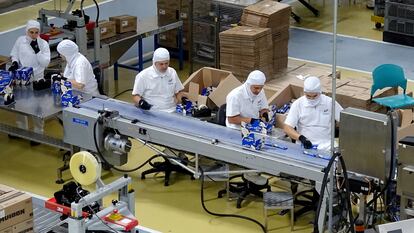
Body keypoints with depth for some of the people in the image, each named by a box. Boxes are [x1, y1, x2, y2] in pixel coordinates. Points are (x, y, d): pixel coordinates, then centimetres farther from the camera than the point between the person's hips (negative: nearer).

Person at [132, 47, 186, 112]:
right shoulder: (143, 76, -2)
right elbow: (135, 96, 3)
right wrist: (140, 102, -18)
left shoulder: (172, 72, 13)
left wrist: (183, 98, 3)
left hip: (172, 111, 3)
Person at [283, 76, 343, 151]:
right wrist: (301, 138, -23)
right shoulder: (298, 104, 1)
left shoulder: (330, 102, 4)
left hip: (325, 144, 1)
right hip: (304, 144, -1)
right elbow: (287, 128, -5)